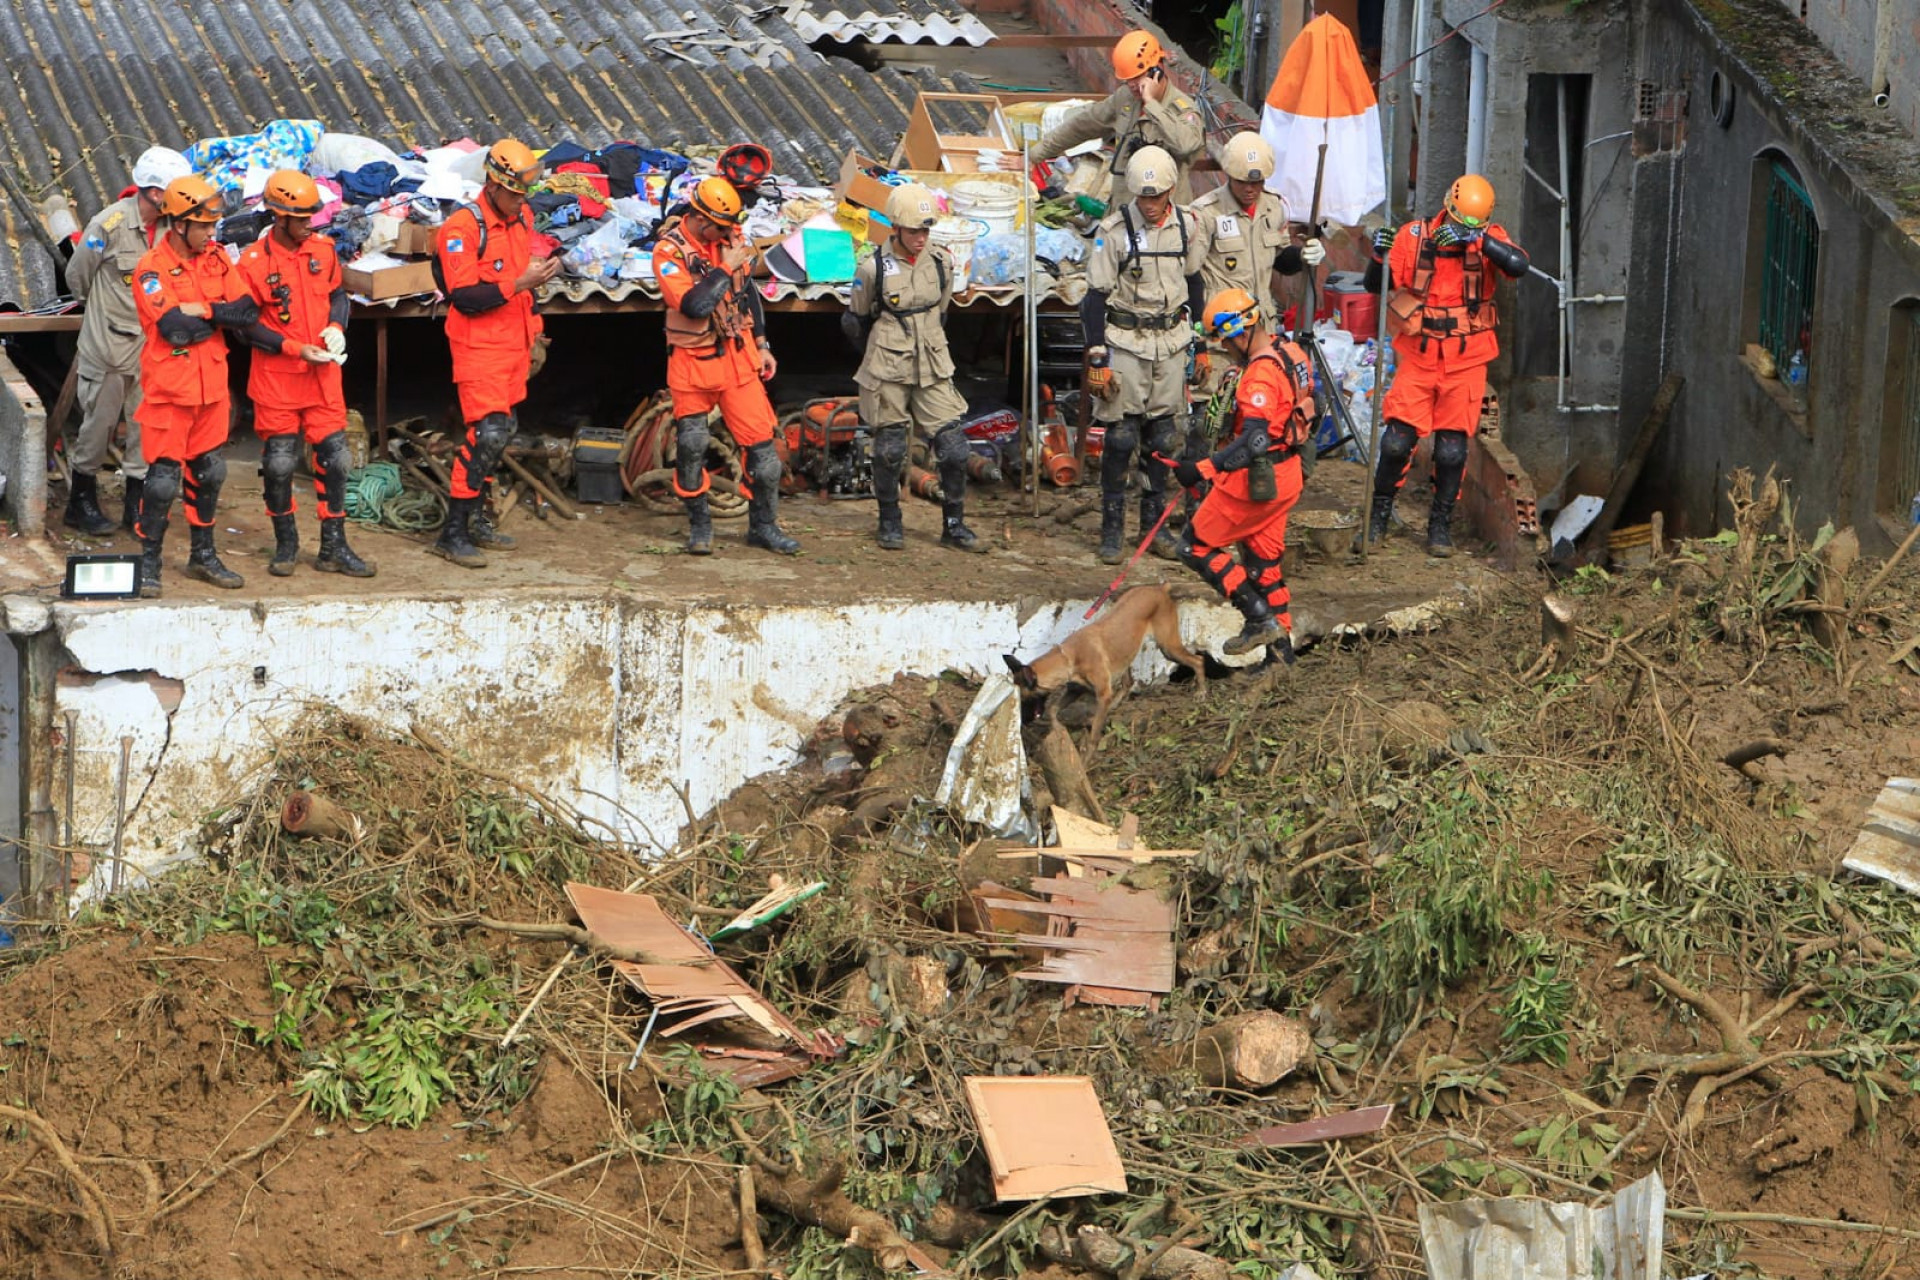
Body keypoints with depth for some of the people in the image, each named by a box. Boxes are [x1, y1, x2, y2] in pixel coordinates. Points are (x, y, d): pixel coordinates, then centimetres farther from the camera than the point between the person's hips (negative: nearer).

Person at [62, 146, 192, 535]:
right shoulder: (110, 224, -15)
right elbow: (77, 276, -1)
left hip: (152, 347, 4)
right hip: (108, 346, -4)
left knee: (148, 427, 6)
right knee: (98, 424, 6)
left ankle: (136, 504, 17)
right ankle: (82, 501, 20)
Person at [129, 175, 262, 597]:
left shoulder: (216, 258, 5)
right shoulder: (151, 269, -13)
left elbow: (248, 312, -4)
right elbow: (174, 328, -25)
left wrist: (202, 310, -15)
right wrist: (220, 316, -10)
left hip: (211, 385, 6)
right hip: (169, 389, -6)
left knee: (209, 471, 15)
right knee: (163, 478, -4)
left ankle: (203, 555, 28)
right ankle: (148, 562, 8)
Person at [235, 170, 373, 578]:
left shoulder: (323, 249, 3)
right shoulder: (255, 261, -11)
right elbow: (246, 325, -9)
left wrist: (336, 327, -3)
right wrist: (295, 349, -16)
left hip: (323, 376, 4)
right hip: (276, 379, -4)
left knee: (334, 458, 3)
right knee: (279, 463, 1)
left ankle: (334, 548, 11)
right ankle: (285, 544, 19)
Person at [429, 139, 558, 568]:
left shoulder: (521, 218, 10)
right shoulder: (462, 227, -16)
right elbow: (465, 297, -22)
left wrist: (535, 333, 22)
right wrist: (519, 284, -28)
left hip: (514, 345, 8)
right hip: (479, 350, -8)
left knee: (503, 430, 12)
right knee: (486, 433, -15)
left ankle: (475, 520, 23)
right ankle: (452, 533, -11)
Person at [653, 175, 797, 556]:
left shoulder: (730, 238, 2)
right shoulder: (669, 252, -15)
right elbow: (695, 305, -27)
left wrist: (762, 345, 15)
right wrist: (726, 268, -20)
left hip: (738, 357, 4)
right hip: (692, 363, -4)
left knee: (760, 442, -1)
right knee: (691, 447, 0)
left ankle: (764, 525, 11)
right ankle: (699, 526, 17)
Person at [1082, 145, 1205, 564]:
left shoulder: (1185, 226, 2)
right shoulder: (1114, 230, -10)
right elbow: (1096, 297, -8)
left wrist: (1197, 341, 15)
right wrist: (1097, 357, -11)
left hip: (1170, 341, 4)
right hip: (1124, 341, -4)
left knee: (1162, 435, 8)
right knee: (1120, 435, -4)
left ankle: (1154, 523, 18)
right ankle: (1111, 529, 4)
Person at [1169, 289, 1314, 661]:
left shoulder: (1260, 374, -24)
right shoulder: (1291, 353, 5)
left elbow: (1255, 441, -32)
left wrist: (1203, 469, -36)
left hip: (1256, 480, -9)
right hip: (1286, 474, 9)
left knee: (1197, 547, 3)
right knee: (1264, 558, 19)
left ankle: (1260, 619, -1)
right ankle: (1280, 644, 22)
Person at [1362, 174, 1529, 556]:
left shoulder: (1489, 238, -5)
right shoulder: (1414, 236, -5)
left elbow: (1518, 265, -26)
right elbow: (1376, 284, -2)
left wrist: (1477, 238, -35)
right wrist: (1380, 255, -22)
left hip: (1466, 362, 0)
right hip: (1418, 357, 0)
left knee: (1452, 447, 2)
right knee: (1398, 438, -4)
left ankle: (1441, 522, 19)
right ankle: (1380, 510, 17)